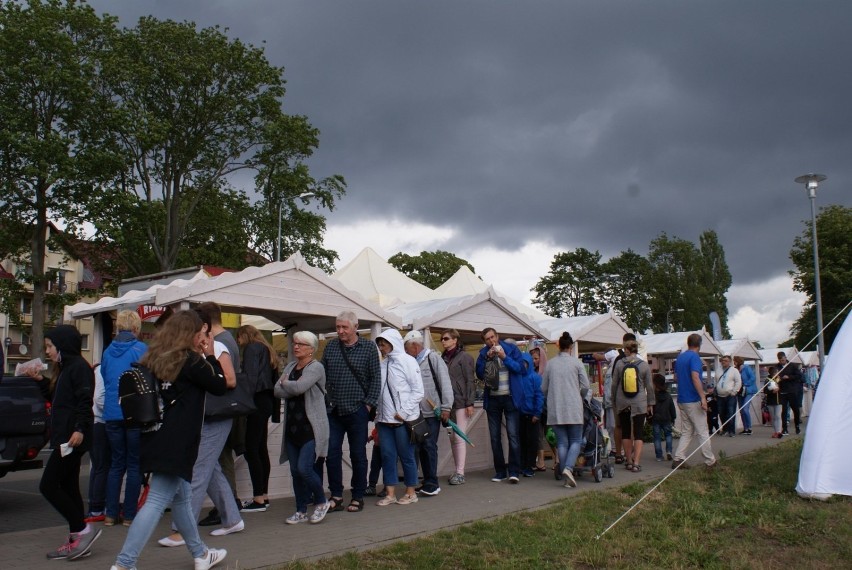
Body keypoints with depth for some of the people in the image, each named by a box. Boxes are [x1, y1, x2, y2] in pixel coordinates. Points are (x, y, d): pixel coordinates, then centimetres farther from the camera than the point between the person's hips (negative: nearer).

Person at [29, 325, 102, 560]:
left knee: (48, 486, -9)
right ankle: (76, 541, 16)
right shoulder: (66, 368, 19)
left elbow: (85, 401, -20)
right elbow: (57, 399, 27)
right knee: (68, 487, 11)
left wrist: (80, 429, -29)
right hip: (65, 437, 10)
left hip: (72, 437, -10)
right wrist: (40, 380, 19)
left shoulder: (79, 366, -11)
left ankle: (83, 529, -4)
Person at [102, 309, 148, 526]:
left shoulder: (108, 351, 7)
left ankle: (111, 514, 13)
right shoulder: (141, 349, -8)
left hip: (112, 414, 5)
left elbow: (104, 379, 17)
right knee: (134, 464, 3)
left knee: (116, 463, 14)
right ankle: (129, 515, 5)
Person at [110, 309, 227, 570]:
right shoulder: (191, 361, -11)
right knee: (158, 501, -7)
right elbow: (219, 386, -4)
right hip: (176, 443, -9)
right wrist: (210, 356, 6)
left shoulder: (157, 358, 10)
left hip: (158, 439, 9)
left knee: (181, 497, 18)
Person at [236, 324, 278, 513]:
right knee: (261, 449, 12)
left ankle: (258, 500, -10)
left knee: (251, 450, -9)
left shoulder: (252, 348, -5)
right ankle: (264, 496, 17)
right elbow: (274, 377, 18)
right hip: (267, 401, 10)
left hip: (257, 400, -10)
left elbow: (250, 377, -17)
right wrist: (272, 403, 16)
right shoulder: (266, 349, 21)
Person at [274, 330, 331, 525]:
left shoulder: (316, 367, -9)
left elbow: (298, 387, -24)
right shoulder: (290, 367, 14)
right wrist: (293, 387, -14)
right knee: (295, 471, 8)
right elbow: (278, 391, 1)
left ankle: (321, 502, 11)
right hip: (292, 427, 7)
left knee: (304, 468, -12)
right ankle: (301, 512, 19)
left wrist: (284, 383, -5)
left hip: (311, 428, -7)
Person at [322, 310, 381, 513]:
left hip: (357, 410, -3)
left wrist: (369, 403, -8)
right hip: (333, 410, 3)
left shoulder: (368, 348, -1)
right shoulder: (330, 347, 8)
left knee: (358, 455, 5)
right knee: (332, 453, 2)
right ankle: (336, 496, 12)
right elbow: (323, 375, 10)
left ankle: (358, 497, 16)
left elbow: (376, 378, -2)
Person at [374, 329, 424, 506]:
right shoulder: (383, 364, 10)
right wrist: (379, 413, 6)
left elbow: (418, 390, -9)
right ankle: (390, 494, 15)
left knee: (406, 456, 4)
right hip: (385, 418, 6)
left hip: (403, 419, -5)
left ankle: (411, 493, 17)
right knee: (387, 456, 6)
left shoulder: (407, 361, -7)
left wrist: (404, 412, -14)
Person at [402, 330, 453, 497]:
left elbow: (445, 383, -9)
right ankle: (427, 483, 19)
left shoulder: (433, 358, -5)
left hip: (432, 413, -6)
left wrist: (446, 407, -13)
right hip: (416, 414, 6)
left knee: (429, 446, -4)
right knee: (421, 448, 9)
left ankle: (432, 483, 5)